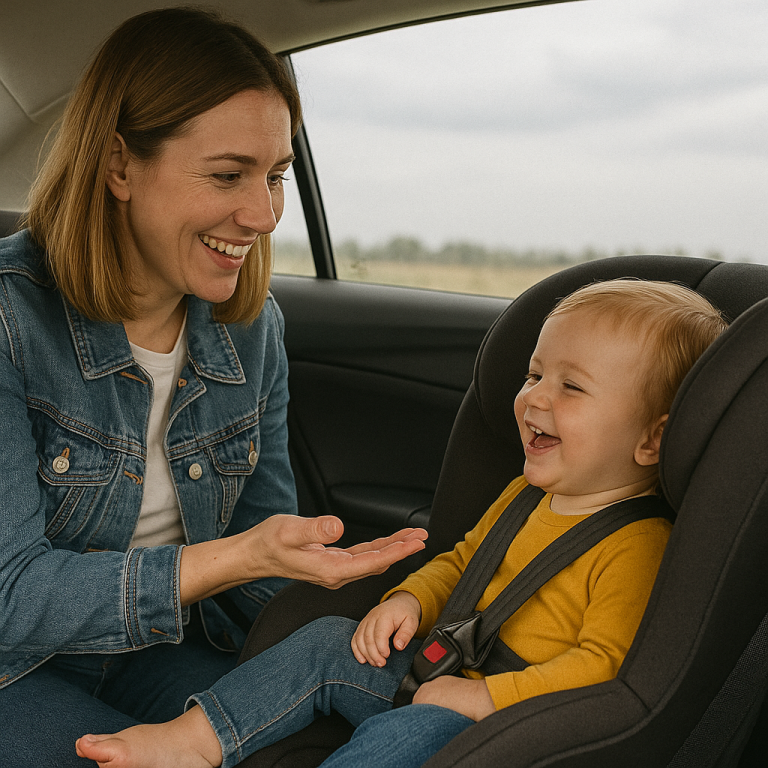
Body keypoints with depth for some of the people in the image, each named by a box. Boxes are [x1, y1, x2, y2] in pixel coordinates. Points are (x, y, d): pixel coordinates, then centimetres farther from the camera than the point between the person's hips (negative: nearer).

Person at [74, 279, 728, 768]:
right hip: (440, 672, 9)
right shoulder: (525, 494, 11)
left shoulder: (637, 545, -17)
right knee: (326, 643, -2)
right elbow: (460, 559, 23)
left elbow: (602, 663, -22)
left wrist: (487, 696, -25)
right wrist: (411, 599, 3)